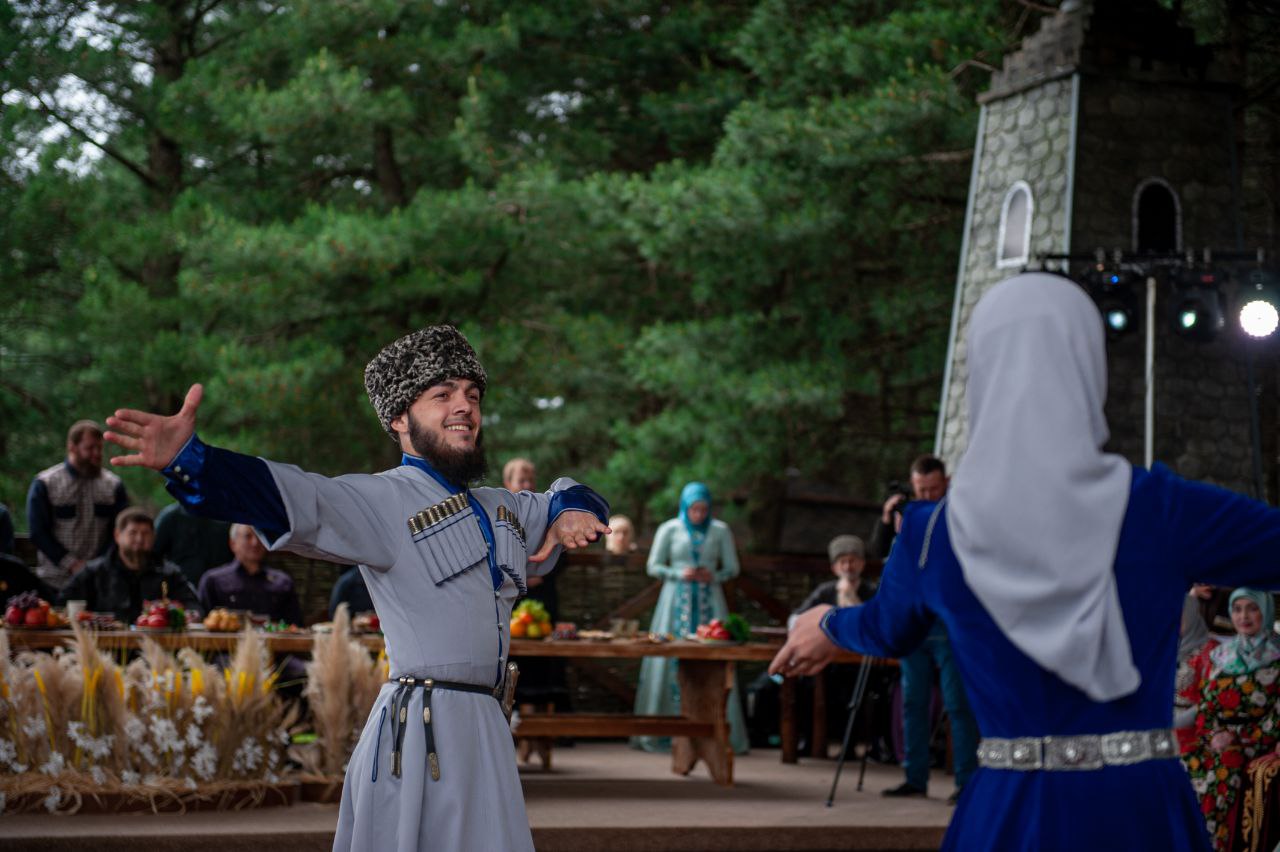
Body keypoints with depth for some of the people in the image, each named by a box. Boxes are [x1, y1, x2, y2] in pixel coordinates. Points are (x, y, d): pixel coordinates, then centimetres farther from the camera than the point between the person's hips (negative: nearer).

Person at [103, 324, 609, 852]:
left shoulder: (498, 509, 17)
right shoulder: (386, 501, -7)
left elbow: (564, 498, 35)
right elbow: (296, 500, -24)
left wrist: (571, 512, 8)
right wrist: (187, 461, -42)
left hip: (483, 729, 7)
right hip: (420, 731, -7)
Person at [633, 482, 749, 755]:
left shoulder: (720, 530, 7)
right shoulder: (669, 529, 4)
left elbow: (732, 568, 10)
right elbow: (653, 567, 5)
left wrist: (714, 576, -10)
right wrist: (679, 574, -11)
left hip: (708, 601, 1)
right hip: (677, 599, -1)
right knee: (674, 659, -6)